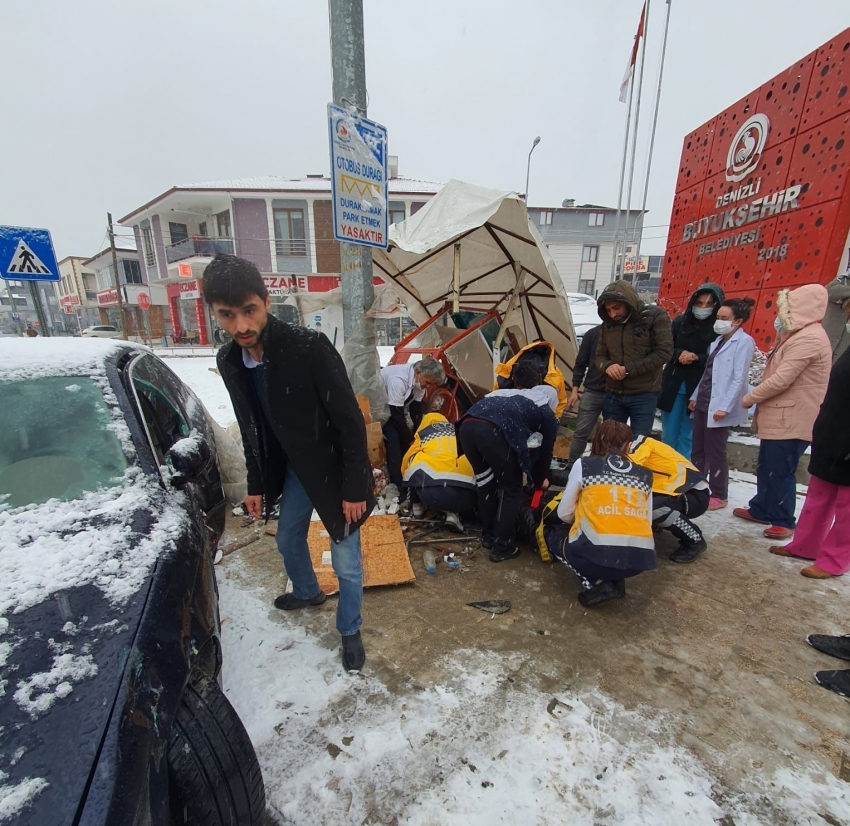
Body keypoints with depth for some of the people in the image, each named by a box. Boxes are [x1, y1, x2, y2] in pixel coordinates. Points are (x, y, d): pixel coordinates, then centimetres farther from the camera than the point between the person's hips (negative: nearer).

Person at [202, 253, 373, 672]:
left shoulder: (310, 347, -28)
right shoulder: (228, 360, -6)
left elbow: (350, 421, -22)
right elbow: (251, 429, 6)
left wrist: (355, 488, -18)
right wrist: (256, 485, 11)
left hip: (333, 469, -6)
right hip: (292, 469, 7)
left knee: (346, 562, 7)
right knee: (288, 538, 27)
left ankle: (349, 631, 36)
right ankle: (307, 591, 59)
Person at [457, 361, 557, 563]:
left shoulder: (501, 394, 42)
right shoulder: (546, 412, 30)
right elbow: (545, 450, 35)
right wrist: (539, 481, 54)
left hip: (467, 425, 5)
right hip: (494, 431, -5)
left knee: (486, 482, 27)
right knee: (511, 489, 18)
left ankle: (488, 537, 40)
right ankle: (502, 547, 25)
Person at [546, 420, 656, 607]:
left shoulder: (584, 465, 6)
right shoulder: (644, 475, 15)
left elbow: (564, 513, 11)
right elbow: (647, 522, 19)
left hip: (598, 554, -4)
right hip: (639, 559, 5)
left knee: (551, 535, 25)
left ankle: (597, 583, 7)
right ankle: (614, 580, 12)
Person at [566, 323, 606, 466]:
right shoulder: (593, 333, 1)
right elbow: (581, 363, 4)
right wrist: (575, 389, -1)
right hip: (592, 392, 0)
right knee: (581, 432, 3)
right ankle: (571, 466, 15)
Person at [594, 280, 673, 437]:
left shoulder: (655, 316, -8)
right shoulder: (608, 324, 7)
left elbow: (664, 352, -13)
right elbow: (600, 356, 10)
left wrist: (628, 369, -19)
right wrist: (607, 366, -14)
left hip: (644, 395, -4)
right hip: (613, 394, 5)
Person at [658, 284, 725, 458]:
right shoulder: (680, 322, 6)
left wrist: (696, 358, -20)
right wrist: (679, 354, -13)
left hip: (699, 390, -2)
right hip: (673, 385, 3)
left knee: (688, 436, 5)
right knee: (668, 434, 10)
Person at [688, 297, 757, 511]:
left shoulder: (743, 342, -9)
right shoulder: (718, 340, 14)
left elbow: (739, 378, -15)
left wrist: (725, 406, -20)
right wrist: (695, 396, 13)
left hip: (719, 407, -7)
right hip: (703, 403, 7)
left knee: (715, 452, 2)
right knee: (698, 449, 12)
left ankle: (719, 495, 16)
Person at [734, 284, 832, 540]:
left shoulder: (809, 338, -18)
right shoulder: (798, 335, 16)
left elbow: (781, 380, -23)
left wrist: (749, 398, -9)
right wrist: (758, 403, 12)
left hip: (791, 421, -10)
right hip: (778, 418, 10)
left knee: (780, 471, 0)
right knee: (766, 468, 18)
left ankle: (783, 521, 13)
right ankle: (760, 509, 30)